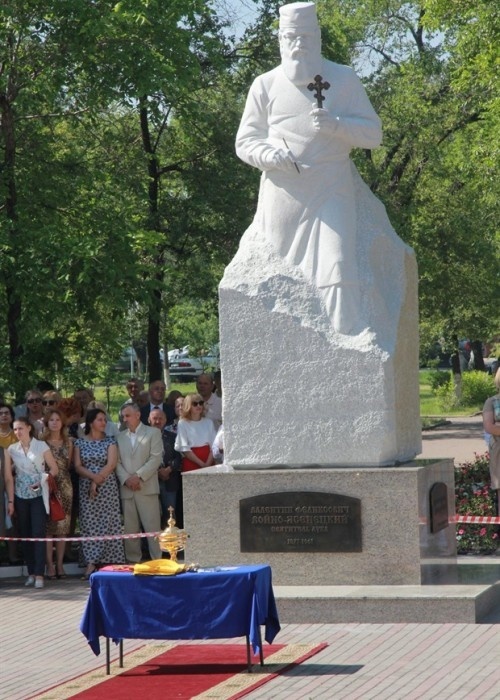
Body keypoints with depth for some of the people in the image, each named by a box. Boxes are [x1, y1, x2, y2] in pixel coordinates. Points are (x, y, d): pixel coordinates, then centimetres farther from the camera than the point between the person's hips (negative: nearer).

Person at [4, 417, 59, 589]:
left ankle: (39, 574, -12)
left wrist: (43, 480, -13)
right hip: (21, 496, 3)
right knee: (25, 534, 5)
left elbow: (54, 468, 3)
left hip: (38, 495, -3)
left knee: (38, 533, -9)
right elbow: (8, 477, 1)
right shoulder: (11, 450, 2)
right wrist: (10, 501, -3)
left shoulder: (41, 446, -3)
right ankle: (31, 572, 12)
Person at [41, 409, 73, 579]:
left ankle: (60, 563, 8)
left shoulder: (68, 442, 10)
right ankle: (50, 564, -2)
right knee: (47, 526, -5)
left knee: (63, 525, 2)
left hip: (64, 486, 3)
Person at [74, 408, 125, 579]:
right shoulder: (80, 442, 7)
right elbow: (78, 466, 1)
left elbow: (111, 464, -5)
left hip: (107, 487, -1)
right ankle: (91, 563, -4)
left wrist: (98, 480, -12)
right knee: (89, 524, -3)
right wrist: (92, 476, -15)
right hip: (86, 488, 1)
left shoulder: (110, 441, 5)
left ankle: (109, 561, -1)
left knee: (108, 523, -3)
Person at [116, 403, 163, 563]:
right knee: (130, 528, 3)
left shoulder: (153, 433, 6)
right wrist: (126, 479, -8)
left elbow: (156, 458, -4)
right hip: (126, 489, 4)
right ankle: (133, 560, 9)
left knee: (152, 526, -7)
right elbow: (117, 462, 10)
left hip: (146, 488, -4)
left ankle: (158, 560, -5)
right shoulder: (120, 437, 17)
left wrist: (139, 476, -12)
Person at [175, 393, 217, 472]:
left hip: (209, 463, 3)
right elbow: (184, 449, -5)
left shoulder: (208, 422, 11)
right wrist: (201, 464, -11)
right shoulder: (183, 424, 0)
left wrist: (208, 464, -11)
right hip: (191, 464, -3)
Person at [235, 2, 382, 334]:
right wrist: (272, 156, -13)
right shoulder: (266, 85, 6)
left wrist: (337, 126, -16)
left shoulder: (344, 80, 5)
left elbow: (373, 133, 3)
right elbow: (245, 142, 9)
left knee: (335, 269, -15)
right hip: (283, 193, 1)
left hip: (330, 193, -1)